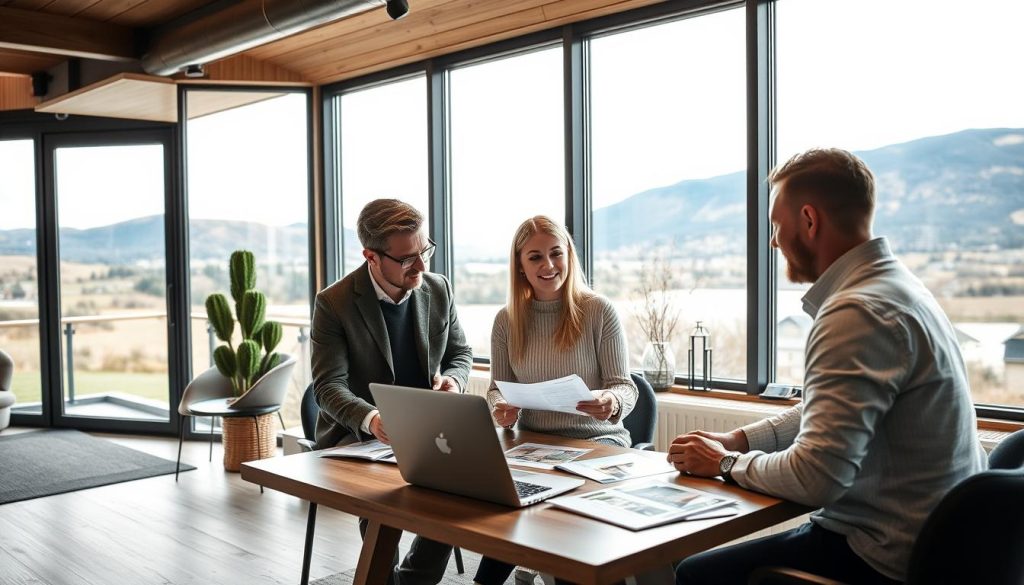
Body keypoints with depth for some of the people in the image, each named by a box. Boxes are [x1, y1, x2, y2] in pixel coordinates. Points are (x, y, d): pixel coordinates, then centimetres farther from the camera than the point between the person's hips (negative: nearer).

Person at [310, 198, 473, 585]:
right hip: (358, 435, -3)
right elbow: (329, 385, -17)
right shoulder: (334, 303, -12)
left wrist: (453, 380, -13)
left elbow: (460, 353, 12)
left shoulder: (438, 289, 1)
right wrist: (371, 419, -37)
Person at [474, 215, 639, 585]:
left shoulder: (599, 311, -6)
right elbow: (497, 388, 10)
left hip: (598, 441, -2)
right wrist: (501, 410, -15)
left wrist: (612, 404, -31)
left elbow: (625, 388, -7)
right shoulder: (507, 320, 4)